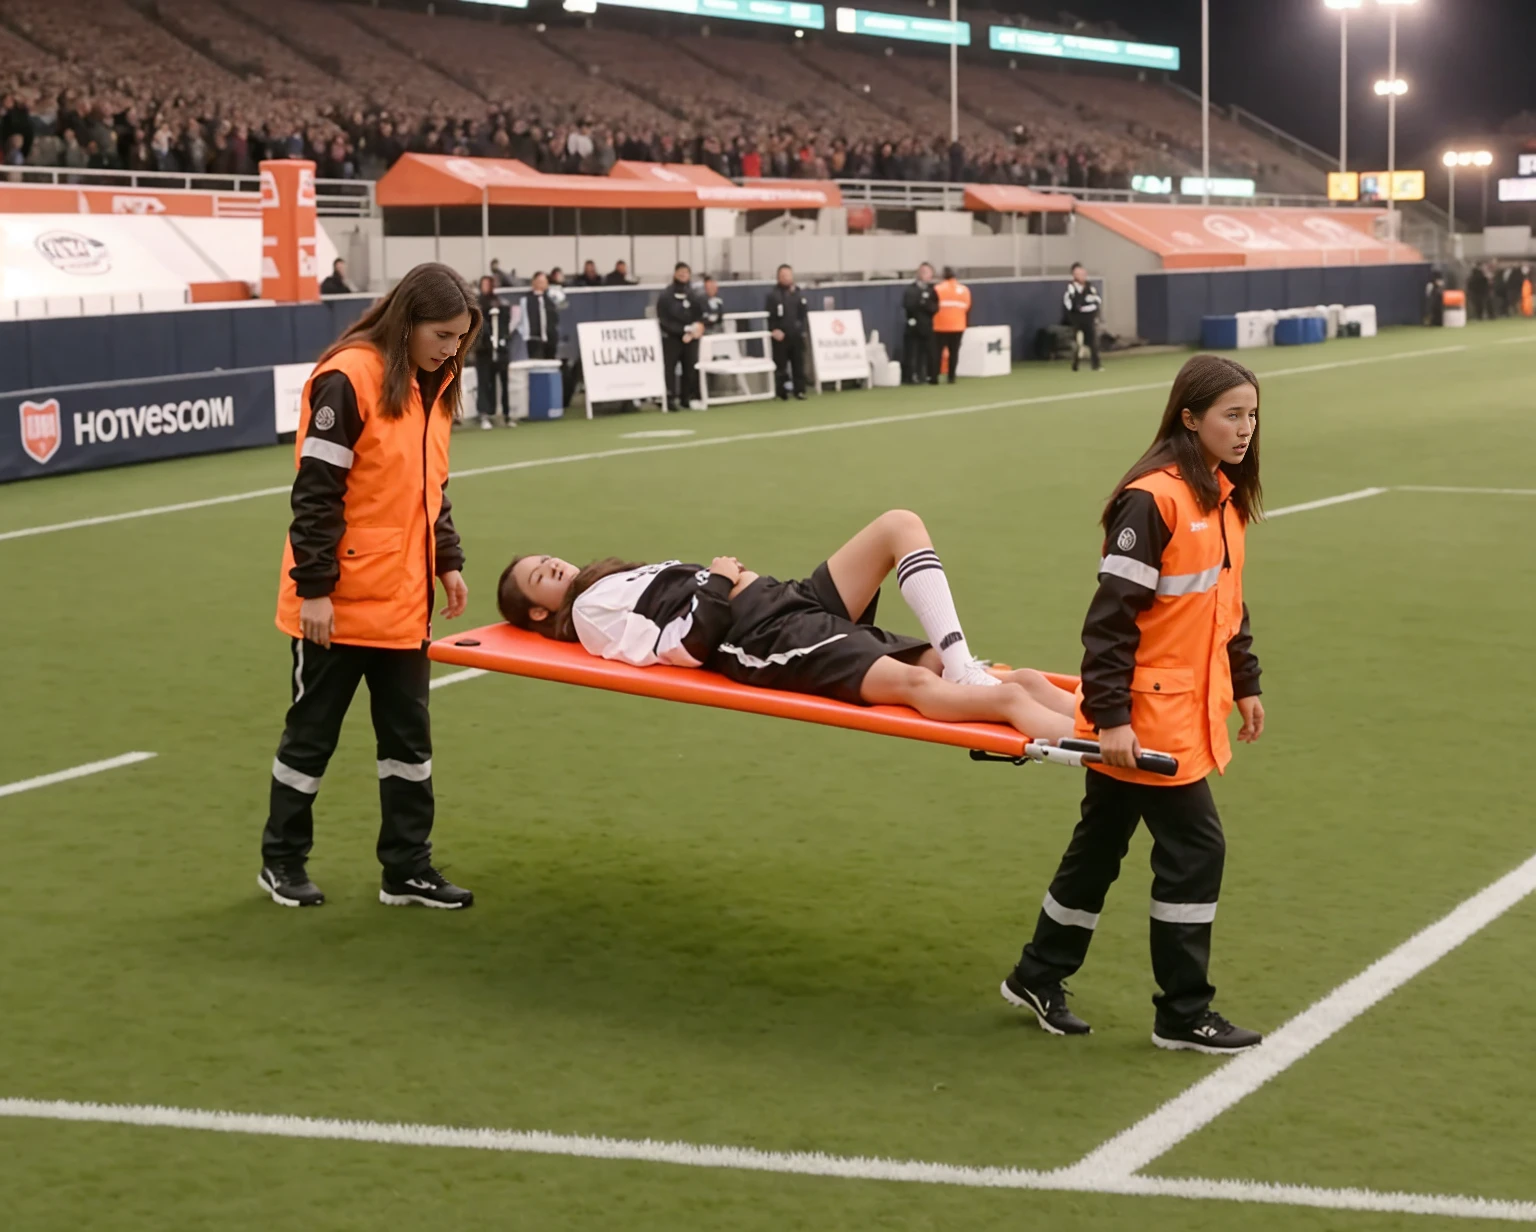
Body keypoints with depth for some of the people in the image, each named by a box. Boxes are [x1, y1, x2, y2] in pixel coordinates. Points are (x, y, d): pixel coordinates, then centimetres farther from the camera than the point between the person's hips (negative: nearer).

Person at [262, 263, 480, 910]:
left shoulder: (433, 387, 9)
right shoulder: (348, 378, -17)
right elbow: (316, 492, -18)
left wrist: (448, 561, 12)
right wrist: (314, 587, -18)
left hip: (403, 604, 7)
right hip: (339, 604, -7)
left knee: (409, 735, 10)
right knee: (312, 733, 8)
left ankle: (408, 869, 18)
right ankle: (282, 861, 23)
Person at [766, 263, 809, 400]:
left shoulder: (800, 293, 10)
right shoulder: (773, 295, -3)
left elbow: (805, 313, 13)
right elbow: (771, 316, -6)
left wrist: (804, 329, 3)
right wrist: (774, 330, -18)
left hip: (797, 335, 4)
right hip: (781, 336, -4)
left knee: (798, 363, 5)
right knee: (781, 364, 0)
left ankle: (799, 390, 11)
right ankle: (781, 392, 5)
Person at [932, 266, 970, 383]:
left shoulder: (938, 289, -5)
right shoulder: (964, 290, 5)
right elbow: (968, 309, 11)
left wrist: (931, 322, 11)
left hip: (941, 327, -2)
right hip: (958, 327, 2)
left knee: (937, 352, 1)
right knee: (954, 352, 7)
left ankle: (934, 378, -4)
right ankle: (951, 377, 4)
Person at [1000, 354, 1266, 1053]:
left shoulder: (1225, 496, 9)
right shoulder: (1153, 499, -18)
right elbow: (1112, 614, -20)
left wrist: (1244, 682, 22)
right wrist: (1112, 716, -22)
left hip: (1187, 710, 9)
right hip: (1146, 715, -9)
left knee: (1101, 844, 17)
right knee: (1195, 848, -3)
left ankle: (1038, 978, 30)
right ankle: (1183, 1014, 9)